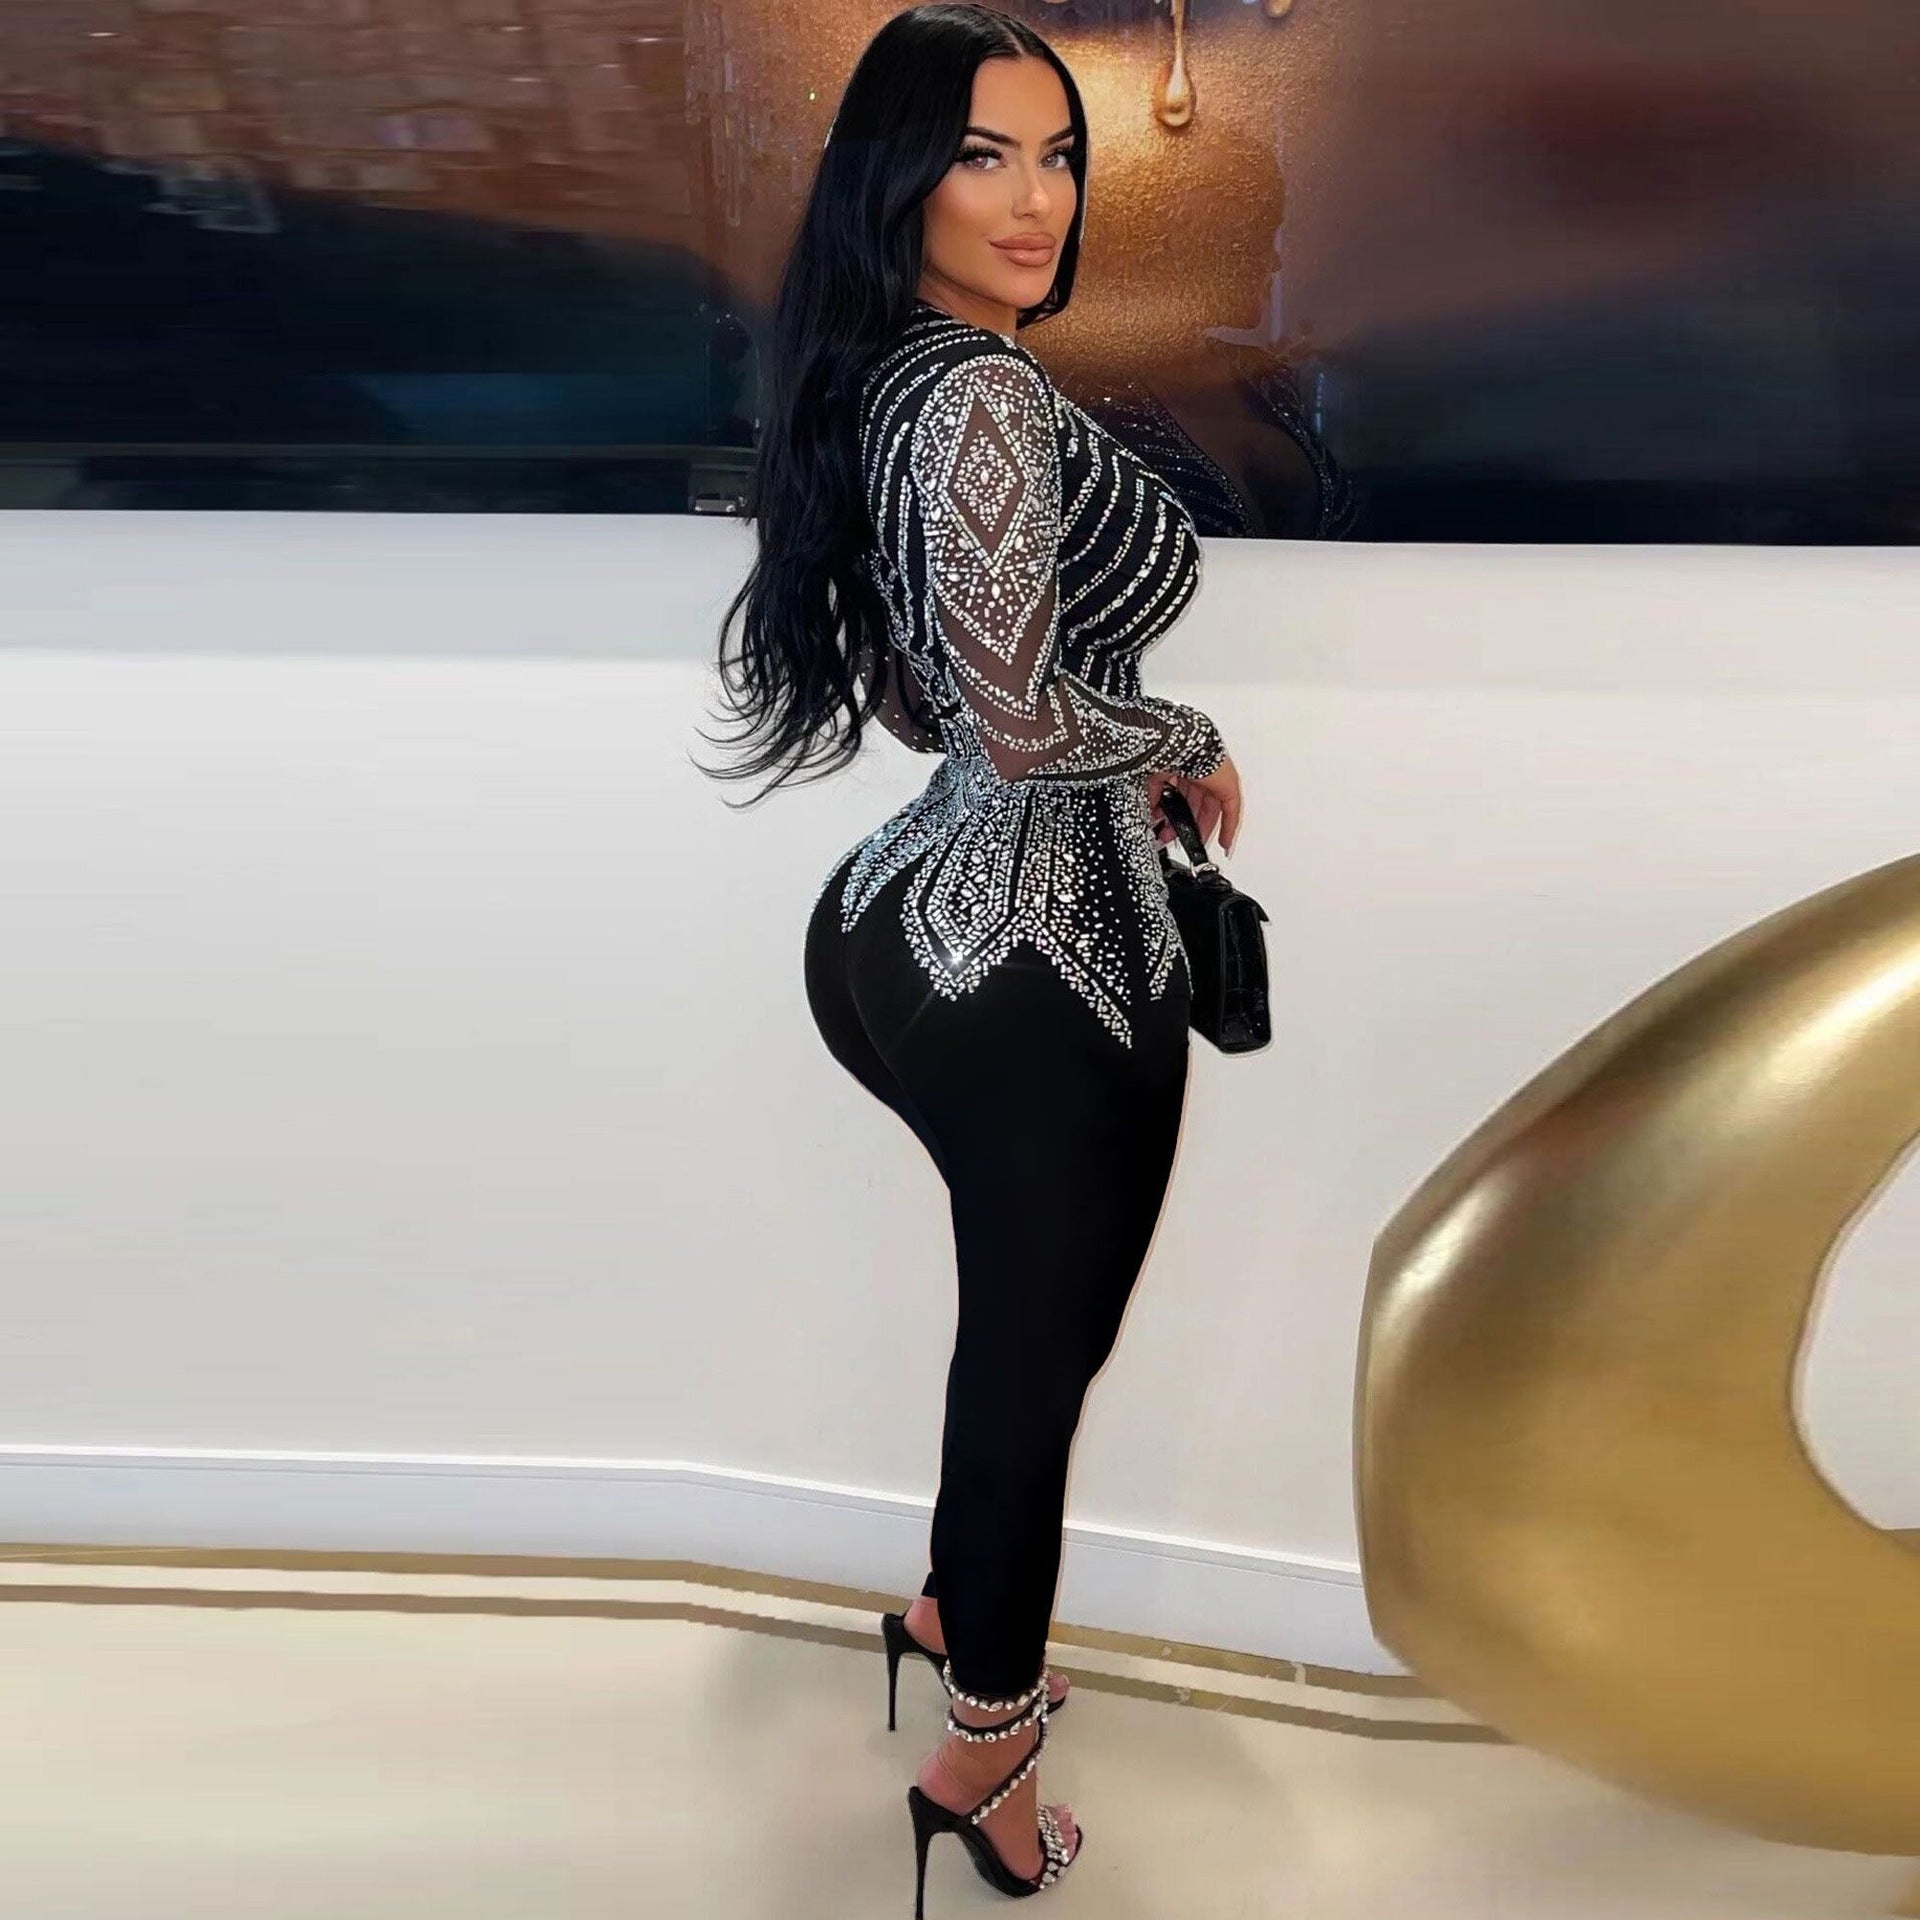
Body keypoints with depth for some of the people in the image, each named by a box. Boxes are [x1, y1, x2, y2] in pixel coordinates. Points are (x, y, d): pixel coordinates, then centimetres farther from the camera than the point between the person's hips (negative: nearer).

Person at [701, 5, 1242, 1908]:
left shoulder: (877, 383, 10)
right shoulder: (988, 397, -20)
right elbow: (1025, 722, -24)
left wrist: (1115, 775, 17)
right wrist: (1197, 745, -6)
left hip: (921, 918, 10)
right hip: (1038, 960, -9)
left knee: (1017, 1313, 28)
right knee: (1039, 1346, 10)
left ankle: (957, 1600, 53)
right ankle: (984, 1746, 35)